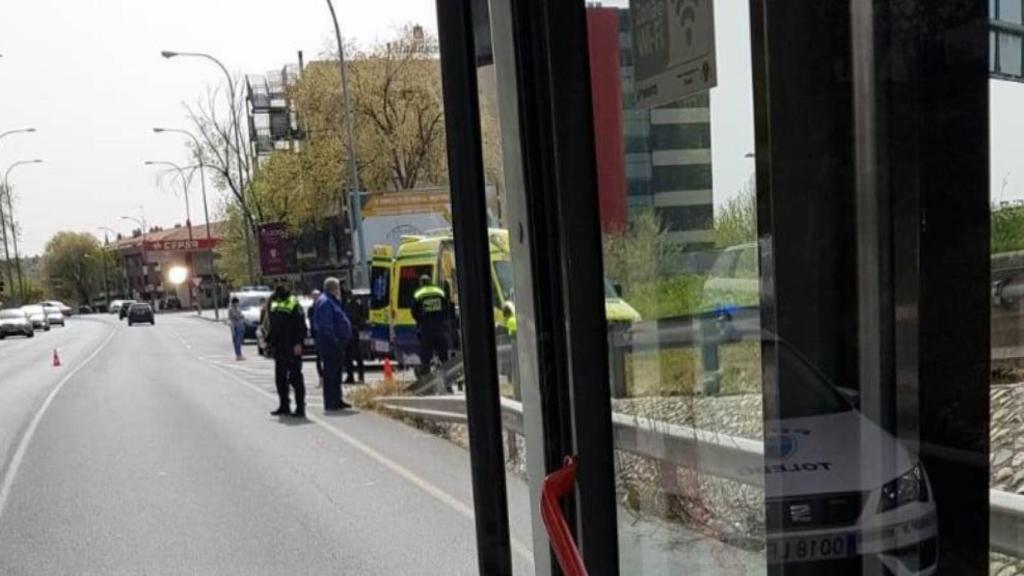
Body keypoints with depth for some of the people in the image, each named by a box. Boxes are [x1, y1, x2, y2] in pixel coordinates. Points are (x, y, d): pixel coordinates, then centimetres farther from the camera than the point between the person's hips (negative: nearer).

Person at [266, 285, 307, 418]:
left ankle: (300, 407, -2)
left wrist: (298, 343, -23)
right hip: (279, 348, 8)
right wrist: (268, 340, 13)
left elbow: (301, 326, -15)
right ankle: (284, 406, 23)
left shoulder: (294, 305, -10)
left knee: (295, 377, -6)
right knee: (280, 378, 12)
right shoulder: (274, 306, 14)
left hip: (292, 348, -8)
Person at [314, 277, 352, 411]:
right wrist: (334, 341, -23)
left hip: (336, 343, 11)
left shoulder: (331, 301, 19)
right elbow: (326, 326, -22)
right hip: (330, 343, -11)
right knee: (330, 372, -7)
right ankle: (330, 403, -3)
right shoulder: (325, 302, -14)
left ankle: (337, 400, 25)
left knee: (336, 372, 16)